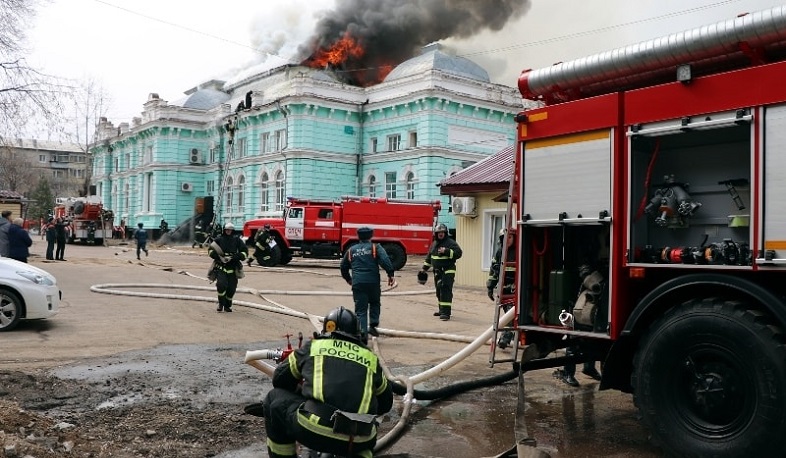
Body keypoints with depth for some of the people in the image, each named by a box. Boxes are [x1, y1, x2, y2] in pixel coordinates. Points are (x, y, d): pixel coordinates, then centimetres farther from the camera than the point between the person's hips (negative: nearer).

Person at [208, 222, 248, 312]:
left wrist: (237, 256, -13)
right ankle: (221, 304, 4)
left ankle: (227, 305, 25)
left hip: (233, 268, 1)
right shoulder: (219, 240, 4)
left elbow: (245, 251, 4)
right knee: (221, 285, -19)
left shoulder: (237, 240, 4)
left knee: (231, 288, 1)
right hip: (220, 267, -1)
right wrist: (217, 256, -11)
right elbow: (210, 249, 7)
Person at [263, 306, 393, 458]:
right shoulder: (370, 357, 22)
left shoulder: (313, 346, 17)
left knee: (274, 399, 24)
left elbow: (279, 378, 29)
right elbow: (386, 402, 34)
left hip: (313, 429, -2)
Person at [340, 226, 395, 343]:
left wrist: (348, 279, 41)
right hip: (373, 282, -1)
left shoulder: (351, 250, 17)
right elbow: (385, 260, -11)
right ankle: (373, 325, 6)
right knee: (375, 303, 22)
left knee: (360, 310, 4)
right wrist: (390, 274, -9)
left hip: (357, 283, 2)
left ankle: (362, 333, -5)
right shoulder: (375, 247, 6)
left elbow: (343, 266, 26)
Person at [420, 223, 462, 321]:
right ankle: (442, 310, 26)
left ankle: (446, 313, -15)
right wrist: (425, 268, 23)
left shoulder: (451, 243, -7)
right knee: (439, 291, 14)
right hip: (437, 272, 8)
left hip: (448, 272, -8)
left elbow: (458, 253, -18)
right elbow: (429, 257, 25)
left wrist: (446, 251, -27)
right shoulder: (434, 244, 15)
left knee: (446, 291, -13)